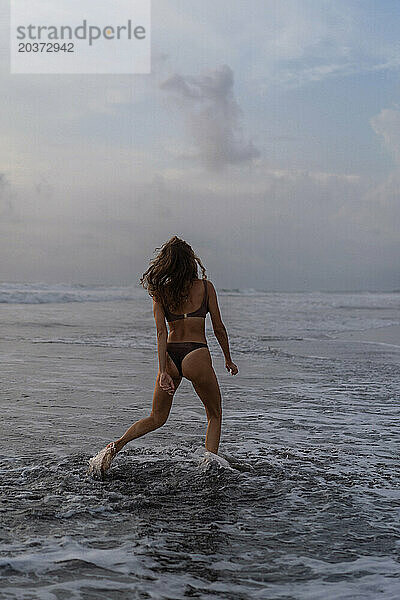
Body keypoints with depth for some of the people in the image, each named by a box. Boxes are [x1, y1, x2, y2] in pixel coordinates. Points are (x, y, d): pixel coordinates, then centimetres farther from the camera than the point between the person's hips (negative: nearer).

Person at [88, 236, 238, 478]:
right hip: (197, 356, -3)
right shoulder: (205, 287, -2)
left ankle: (116, 446, -1)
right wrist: (228, 360, 13)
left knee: (156, 418, 19)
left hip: (170, 356, 3)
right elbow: (219, 328, 1)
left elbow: (161, 332, -6)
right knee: (215, 415, 19)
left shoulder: (160, 292, 2)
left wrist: (164, 371, -9)